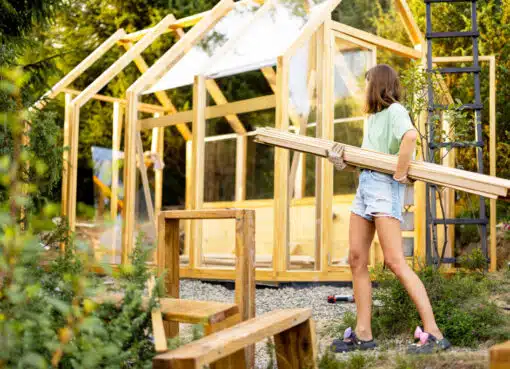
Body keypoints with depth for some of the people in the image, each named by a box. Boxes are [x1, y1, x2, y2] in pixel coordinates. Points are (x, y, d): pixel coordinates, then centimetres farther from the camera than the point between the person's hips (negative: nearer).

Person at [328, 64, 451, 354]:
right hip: (365, 184, 9)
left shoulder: (395, 110, -8)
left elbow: (411, 136, -30)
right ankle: (363, 334, 11)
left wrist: (401, 174, -24)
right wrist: (343, 162, -2)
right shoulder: (373, 116, 20)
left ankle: (434, 334, -9)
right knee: (357, 259, 6)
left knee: (395, 262, -13)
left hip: (385, 187, -9)